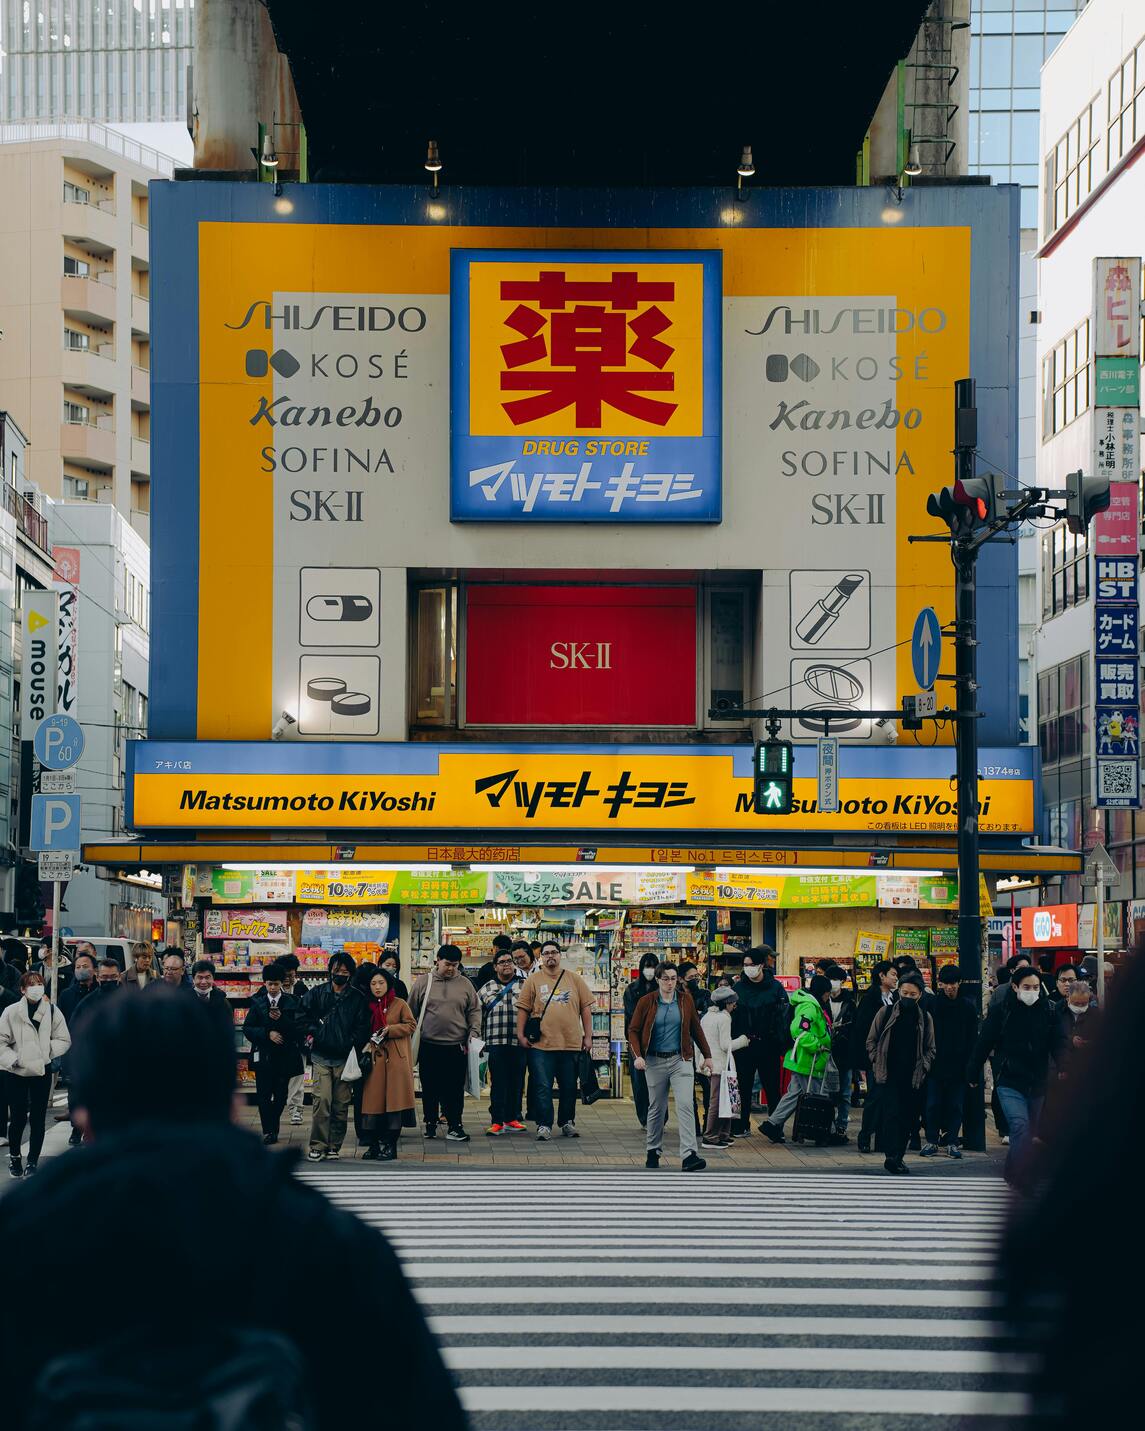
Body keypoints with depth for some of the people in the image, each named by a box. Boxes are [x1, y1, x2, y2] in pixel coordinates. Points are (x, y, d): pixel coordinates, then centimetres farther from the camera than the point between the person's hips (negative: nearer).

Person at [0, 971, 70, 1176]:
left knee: (38, 1119, 3)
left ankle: (33, 1161, 15)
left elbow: (64, 1040, 3)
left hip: (42, 1071, 1)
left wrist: (47, 1050, -11)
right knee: (18, 1117, 3)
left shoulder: (52, 1011, -1)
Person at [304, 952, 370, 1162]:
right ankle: (318, 1145, -8)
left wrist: (352, 1043, -5)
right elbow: (305, 1017, 11)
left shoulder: (357, 998, 7)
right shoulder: (316, 994, 8)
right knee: (322, 1100, -12)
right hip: (322, 1057, -1)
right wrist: (312, 1033, -3)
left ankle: (334, 1145, 13)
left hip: (345, 1058, 1)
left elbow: (362, 1026, 6)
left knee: (341, 1104, 3)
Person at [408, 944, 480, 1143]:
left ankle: (454, 1127, 4)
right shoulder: (423, 982, 3)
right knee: (430, 1089, 7)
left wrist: (474, 1033, -2)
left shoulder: (465, 984, 7)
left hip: (457, 1047, 0)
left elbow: (474, 1011, 11)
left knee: (455, 1089, 0)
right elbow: (411, 1012, 7)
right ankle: (430, 1124, 19)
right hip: (429, 1046, 0)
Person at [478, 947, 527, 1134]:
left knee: (517, 1084, 6)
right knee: (498, 1084, -4)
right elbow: (478, 1017, 14)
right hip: (496, 1043, -1)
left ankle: (511, 1119, 15)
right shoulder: (486, 989, 11)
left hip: (519, 1043, 1)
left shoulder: (526, 987, 9)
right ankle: (496, 1122, -3)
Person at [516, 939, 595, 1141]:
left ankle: (567, 1122, 23)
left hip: (571, 1043, 2)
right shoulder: (533, 980, 5)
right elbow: (523, 1009, 5)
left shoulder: (574, 979, 8)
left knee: (569, 1087, 9)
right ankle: (544, 1126, 2)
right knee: (542, 1088, -3)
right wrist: (521, 1034, -3)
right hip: (541, 1044, -1)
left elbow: (585, 1008, 9)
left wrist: (588, 1036, 4)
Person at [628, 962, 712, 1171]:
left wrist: (707, 1056, 13)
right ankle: (652, 1152, 27)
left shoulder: (685, 1000, 3)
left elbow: (696, 1029, 12)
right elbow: (633, 1030, 1)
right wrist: (637, 1056, -14)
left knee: (686, 1105, -14)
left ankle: (689, 1155, -20)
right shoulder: (646, 1002, -1)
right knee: (656, 1108, 9)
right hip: (655, 1061, 0)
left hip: (680, 1060, 0)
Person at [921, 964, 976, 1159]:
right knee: (933, 1104, 1)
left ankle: (952, 1142, 11)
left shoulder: (967, 1007, 3)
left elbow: (972, 1039, 4)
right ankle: (932, 1141, 9)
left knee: (955, 1105, 4)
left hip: (958, 1066, 0)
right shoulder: (931, 1005, 1)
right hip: (935, 1065, 0)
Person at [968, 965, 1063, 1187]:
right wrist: (973, 1074, 2)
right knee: (1020, 1127, -19)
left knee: (1032, 1131, 12)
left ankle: (1013, 1174, 28)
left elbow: (1058, 1042, -4)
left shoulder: (1047, 1011, 2)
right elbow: (983, 1043, -1)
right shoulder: (1000, 1011, -6)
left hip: (1037, 1083, 4)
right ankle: (1018, 1181, -17)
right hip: (1009, 1082, -4)